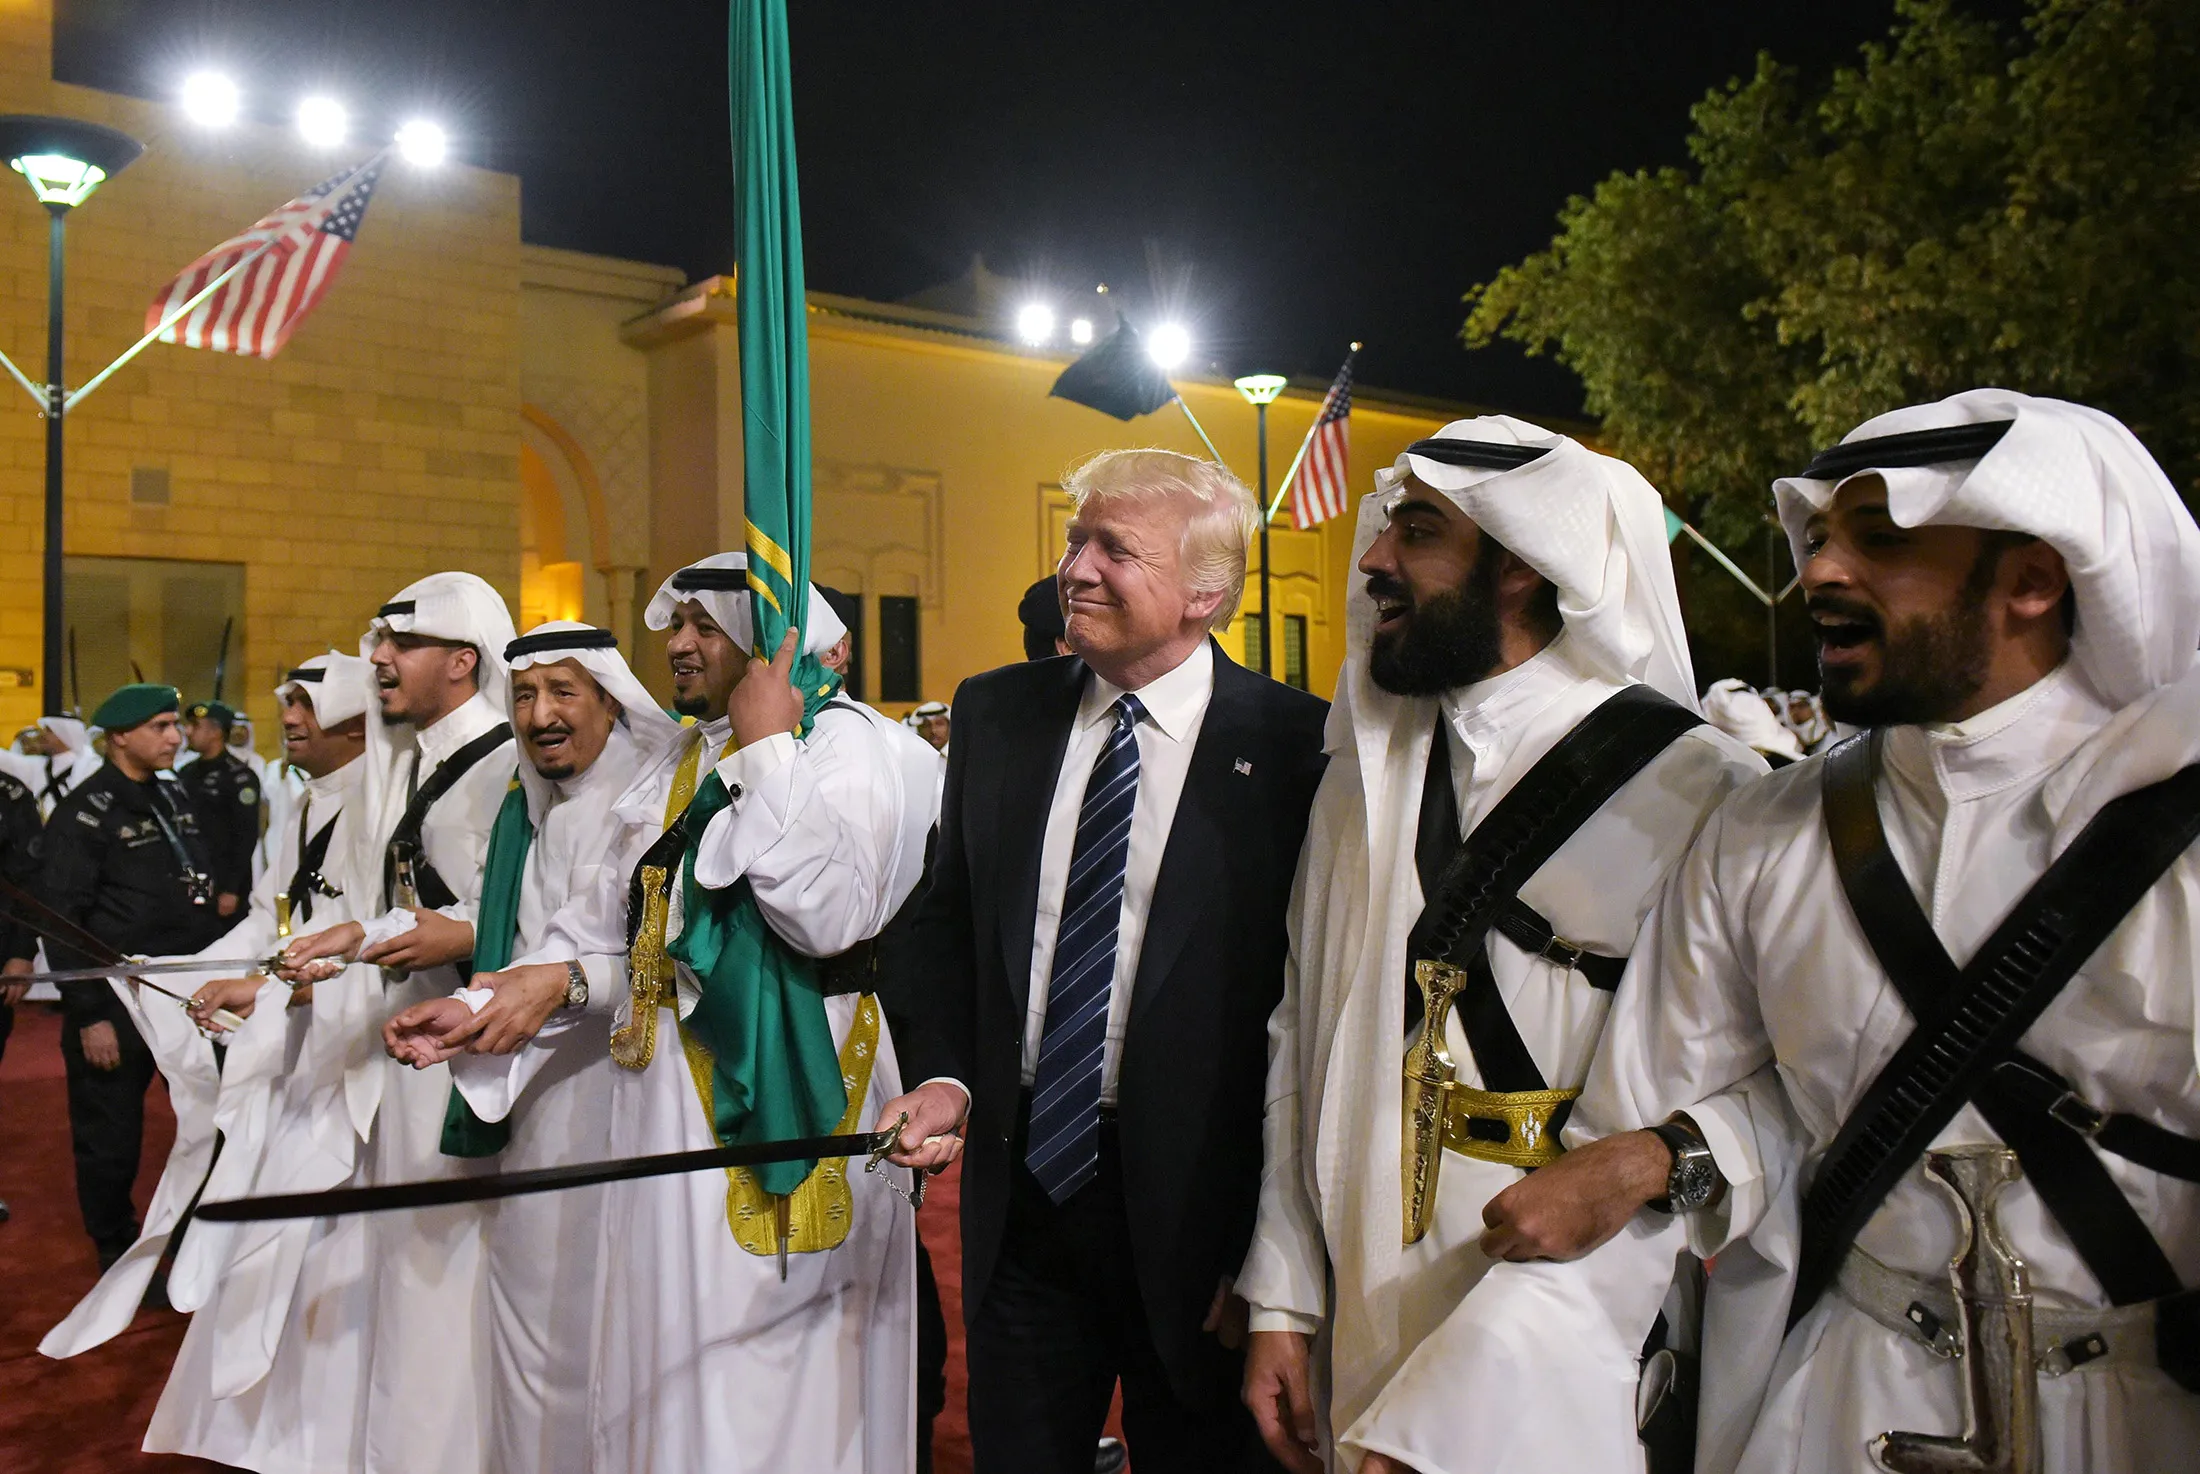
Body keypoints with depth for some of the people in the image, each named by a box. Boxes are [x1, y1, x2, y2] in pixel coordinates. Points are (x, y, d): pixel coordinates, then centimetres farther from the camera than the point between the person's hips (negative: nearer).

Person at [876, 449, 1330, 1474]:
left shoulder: (1295, 745, -13)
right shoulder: (994, 712, 3)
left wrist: (1269, 1244, -10)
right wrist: (950, 1075, -2)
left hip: (1193, 1207, -4)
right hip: (1021, 1191, 4)